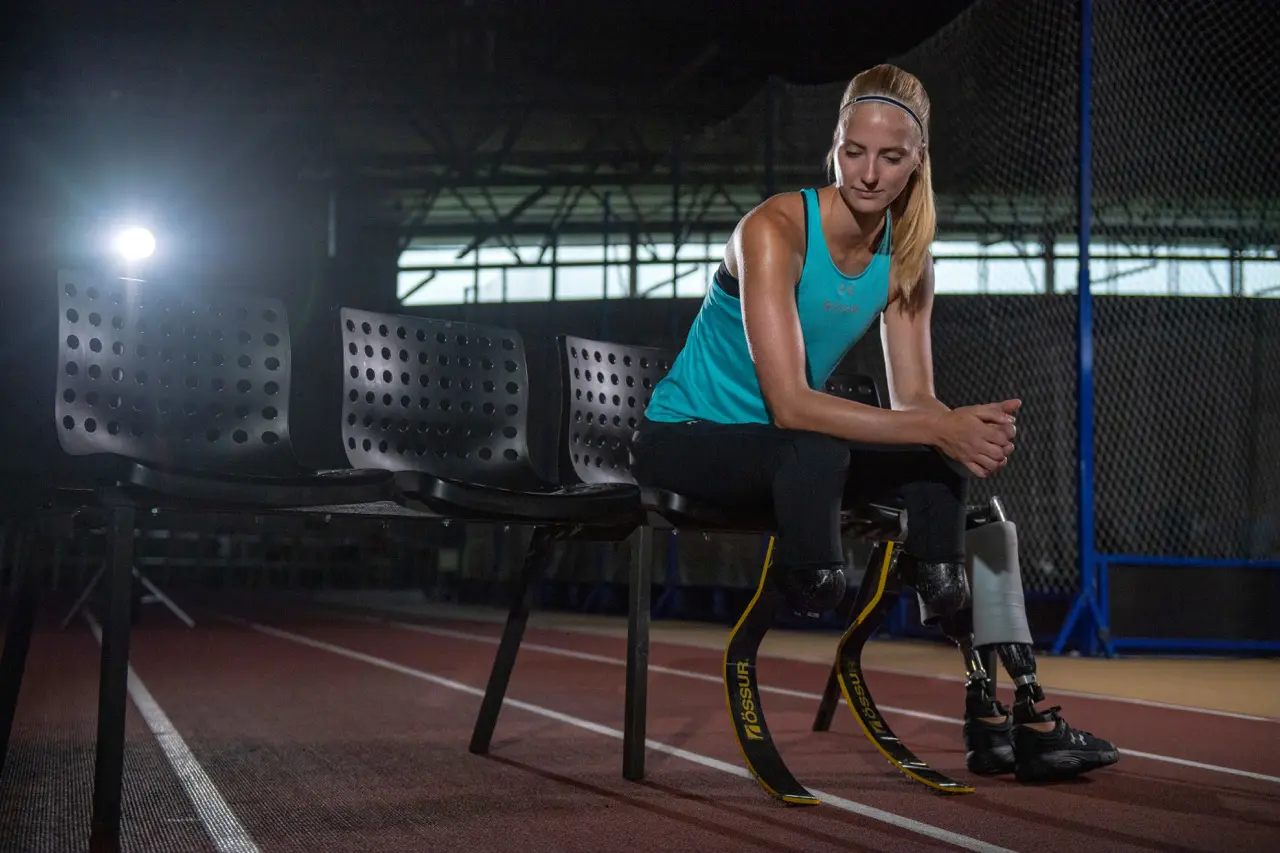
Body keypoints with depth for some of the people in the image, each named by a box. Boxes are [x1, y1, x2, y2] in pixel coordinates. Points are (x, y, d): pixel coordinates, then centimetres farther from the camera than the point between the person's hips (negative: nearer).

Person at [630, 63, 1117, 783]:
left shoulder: (905, 254, -2)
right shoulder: (775, 230, -23)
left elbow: (915, 398, -5)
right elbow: (790, 404, -31)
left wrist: (967, 431, -29)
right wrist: (939, 428, -38)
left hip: (783, 445, 7)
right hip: (682, 440, -7)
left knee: (942, 464, -14)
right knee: (815, 454, -37)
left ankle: (995, 712, -12)